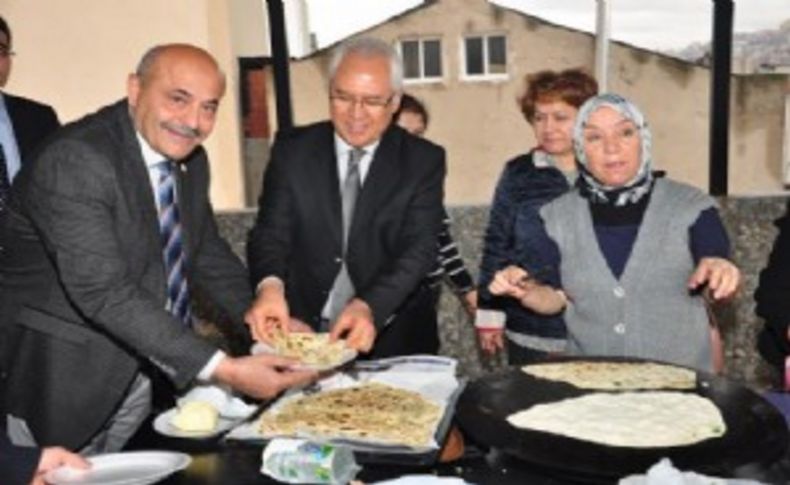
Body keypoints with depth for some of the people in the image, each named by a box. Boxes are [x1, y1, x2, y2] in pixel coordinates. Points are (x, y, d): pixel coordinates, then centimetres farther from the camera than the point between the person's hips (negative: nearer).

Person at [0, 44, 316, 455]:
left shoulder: (190, 160, 1)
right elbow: (103, 292, -30)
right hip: (61, 376, -6)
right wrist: (221, 368, -35)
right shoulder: (73, 161, -23)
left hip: (143, 368, 7)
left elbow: (207, 253, 11)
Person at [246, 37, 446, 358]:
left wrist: (369, 306, -25)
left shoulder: (423, 161, 1)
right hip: (300, 331, 1)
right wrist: (270, 285, -24)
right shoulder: (292, 150, 4)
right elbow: (271, 231, -2)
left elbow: (419, 248, -7)